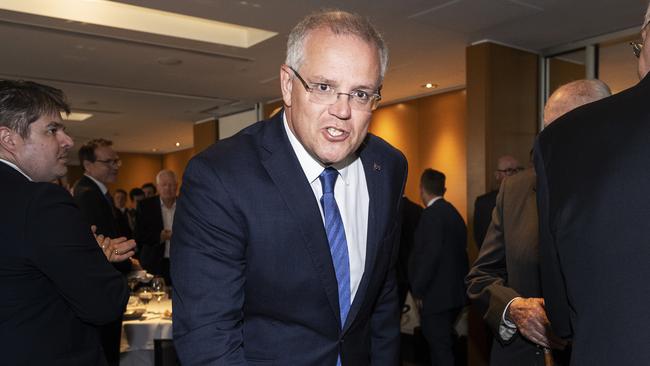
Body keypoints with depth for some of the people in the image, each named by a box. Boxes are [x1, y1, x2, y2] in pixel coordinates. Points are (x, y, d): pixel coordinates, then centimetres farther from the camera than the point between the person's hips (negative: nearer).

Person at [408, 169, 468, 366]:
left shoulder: (431, 214, -15)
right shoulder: (454, 213, 11)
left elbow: (430, 254, -22)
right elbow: (461, 251, 13)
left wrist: (418, 290, -14)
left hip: (436, 296, -9)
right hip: (454, 293, 9)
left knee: (440, 349, -2)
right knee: (444, 344, 21)